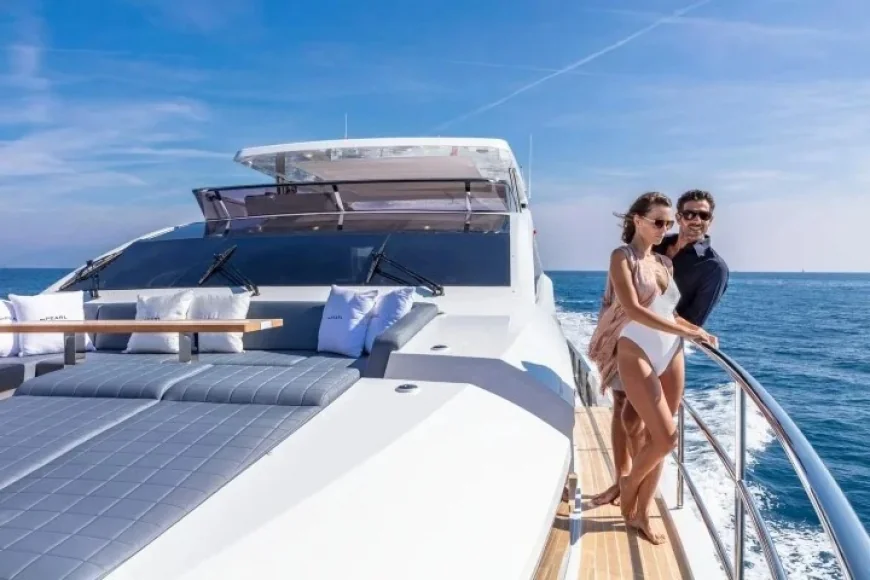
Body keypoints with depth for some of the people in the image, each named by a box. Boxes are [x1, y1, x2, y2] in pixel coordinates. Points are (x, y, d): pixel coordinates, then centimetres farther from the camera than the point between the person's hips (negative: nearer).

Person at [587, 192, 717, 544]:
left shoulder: (665, 262, 13)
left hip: (671, 355, 6)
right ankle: (628, 485, 18)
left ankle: (640, 513, 19)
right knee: (666, 437, -11)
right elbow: (632, 309, -17)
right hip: (636, 355, -6)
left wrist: (698, 331, 6)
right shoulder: (623, 257, -5)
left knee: (655, 436, 7)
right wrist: (685, 332, -20)